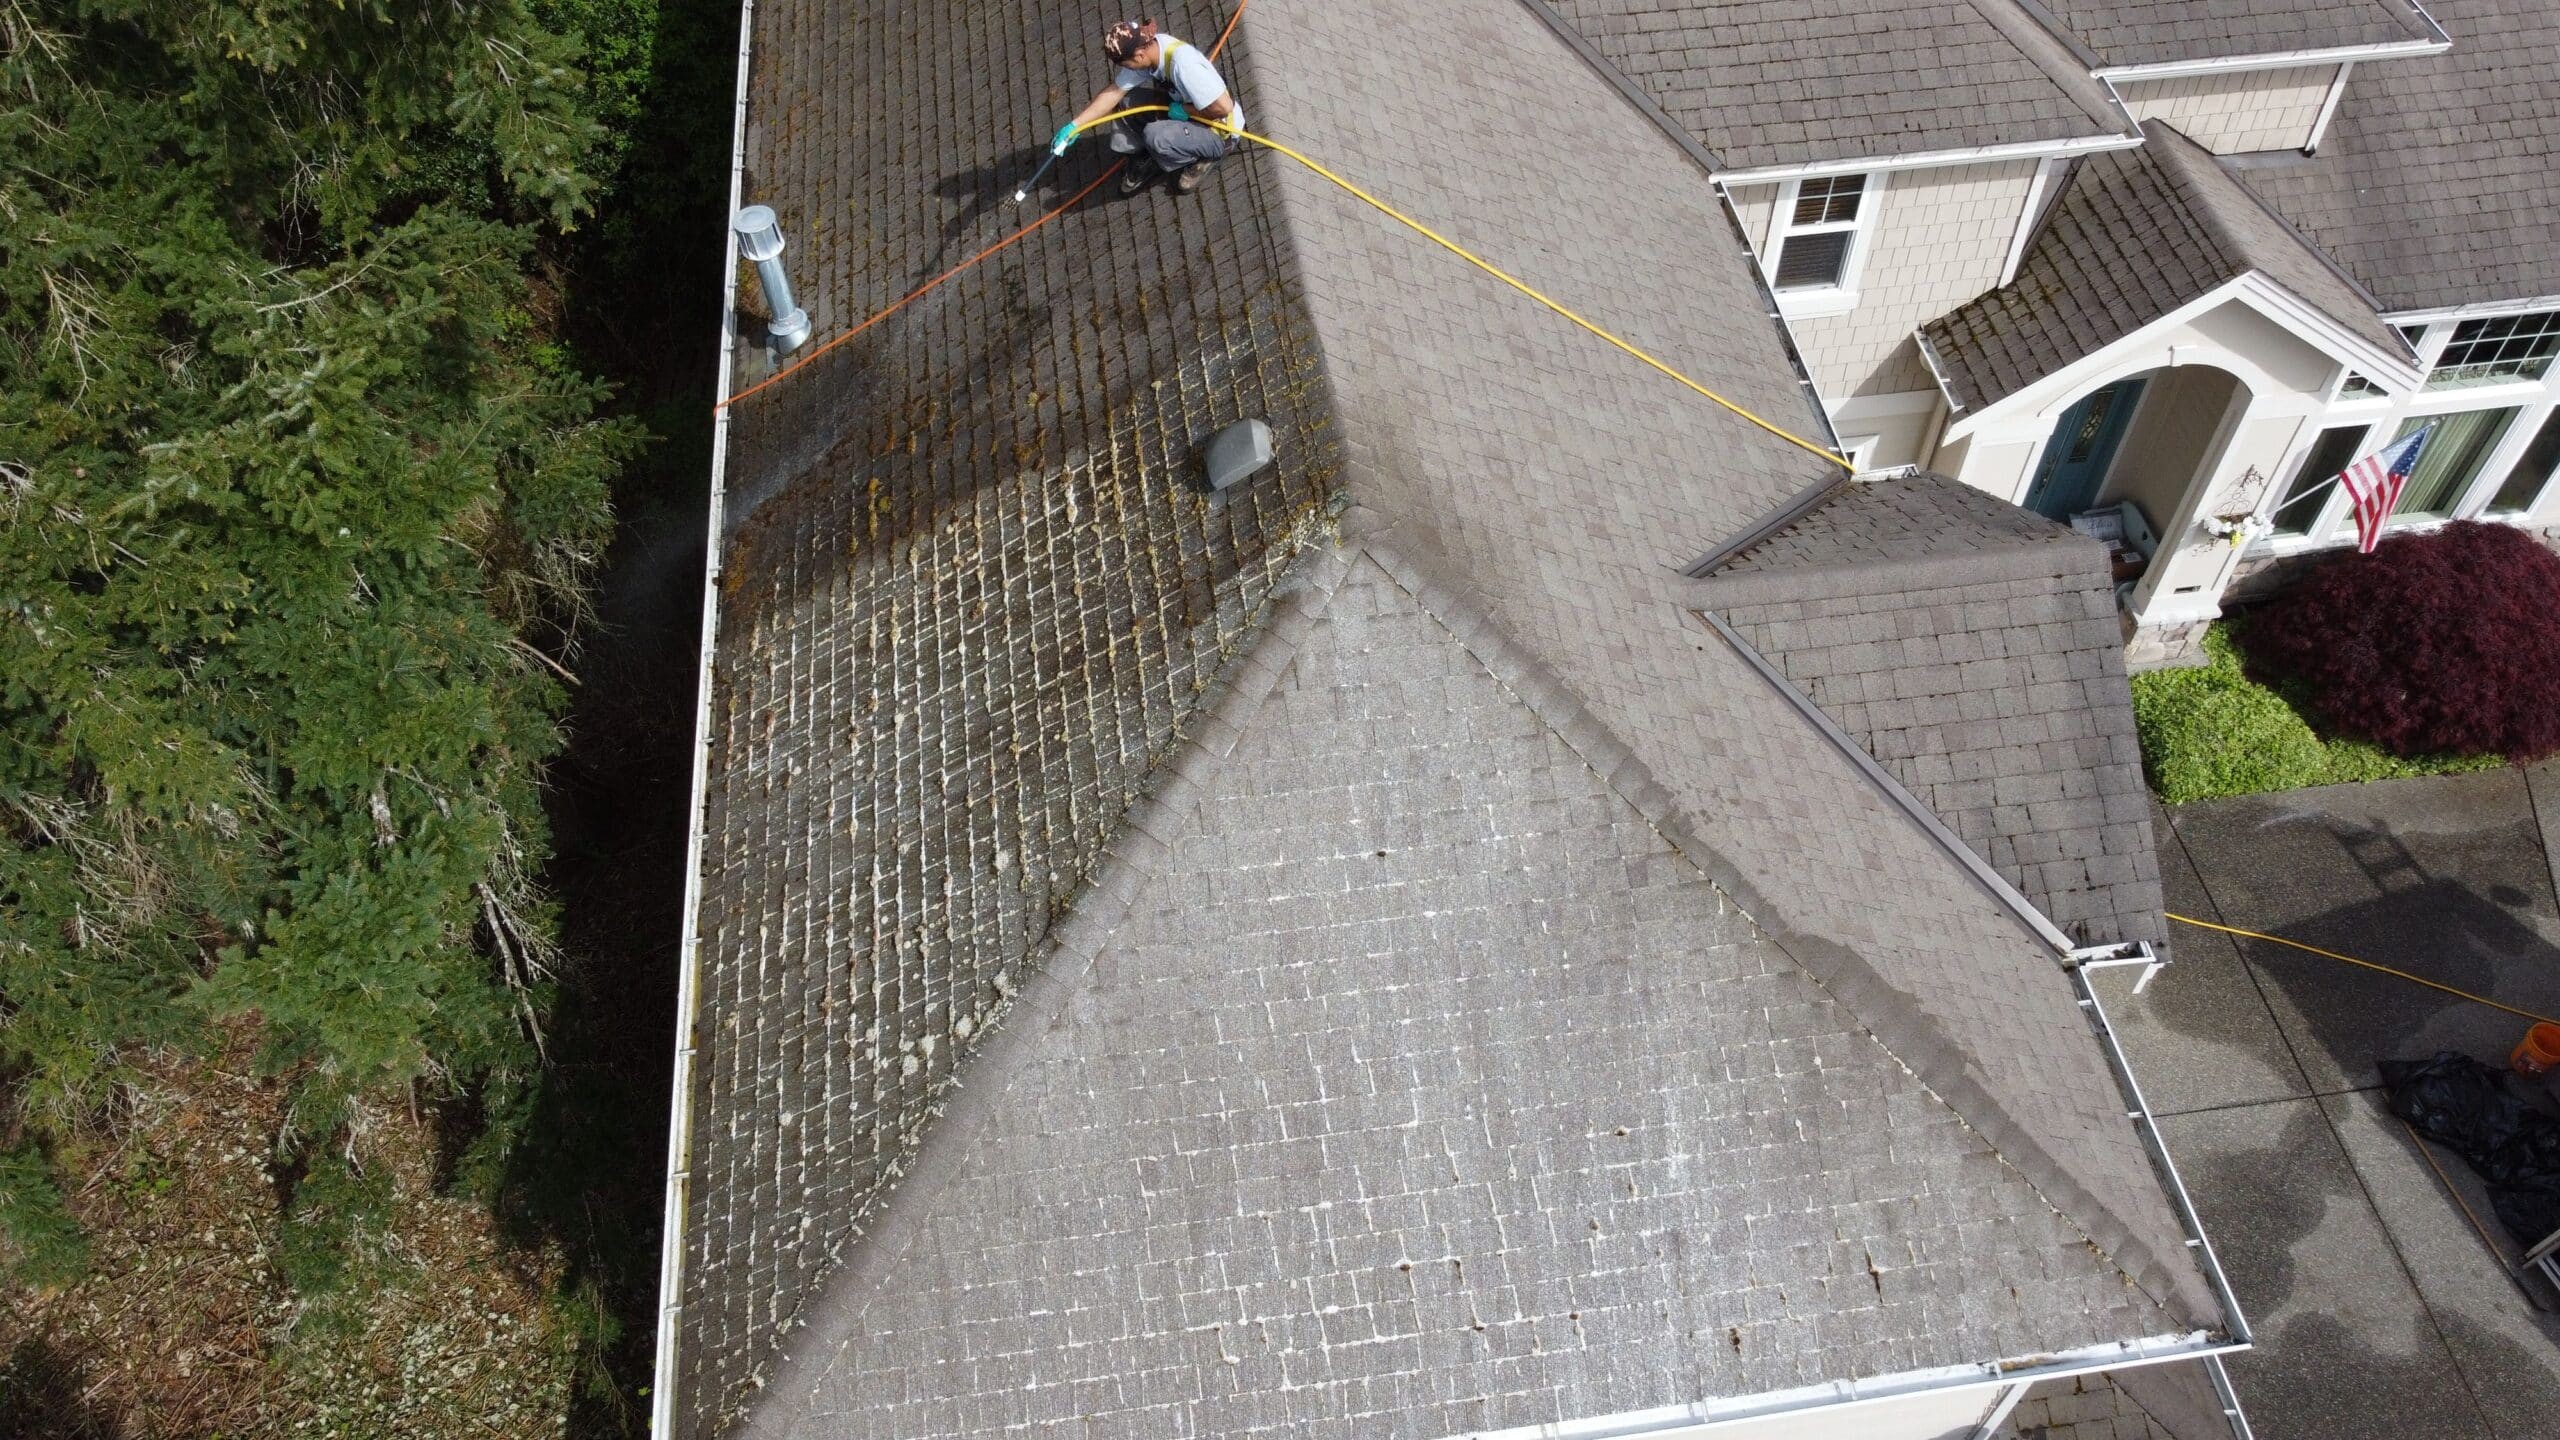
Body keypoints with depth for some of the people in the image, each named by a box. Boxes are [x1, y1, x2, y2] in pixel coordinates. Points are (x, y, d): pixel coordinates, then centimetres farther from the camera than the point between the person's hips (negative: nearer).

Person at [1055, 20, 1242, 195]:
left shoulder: (1183, 64, -35)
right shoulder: (1147, 49, -11)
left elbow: (1223, 107, -34)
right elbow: (1114, 92, -4)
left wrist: (1184, 110, -20)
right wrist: (1074, 125, -8)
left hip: (1221, 132, -8)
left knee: (1155, 136, -31)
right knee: (1127, 100, -4)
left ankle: (1199, 159, -1)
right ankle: (1148, 160, 13)